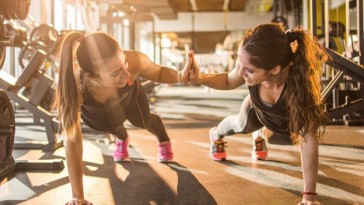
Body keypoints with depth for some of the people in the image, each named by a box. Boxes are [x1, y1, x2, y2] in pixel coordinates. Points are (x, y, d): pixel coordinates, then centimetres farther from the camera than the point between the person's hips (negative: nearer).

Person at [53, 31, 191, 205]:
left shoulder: (134, 61, -47)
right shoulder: (73, 86, -50)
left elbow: (159, 72, -22)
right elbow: (72, 141, -44)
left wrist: (179, 76, -45)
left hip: (128, 95, 0)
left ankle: (164, 140, 60)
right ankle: (122, 139, 65)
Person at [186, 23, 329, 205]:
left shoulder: (301, 80, -49)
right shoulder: (248, 64, -38)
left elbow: (308, 138, -43)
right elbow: (229, 81, -13)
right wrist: (199, 78, -33)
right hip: (259, 111, 2)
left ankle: (261, 135, 59)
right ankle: (216, 135, 61)